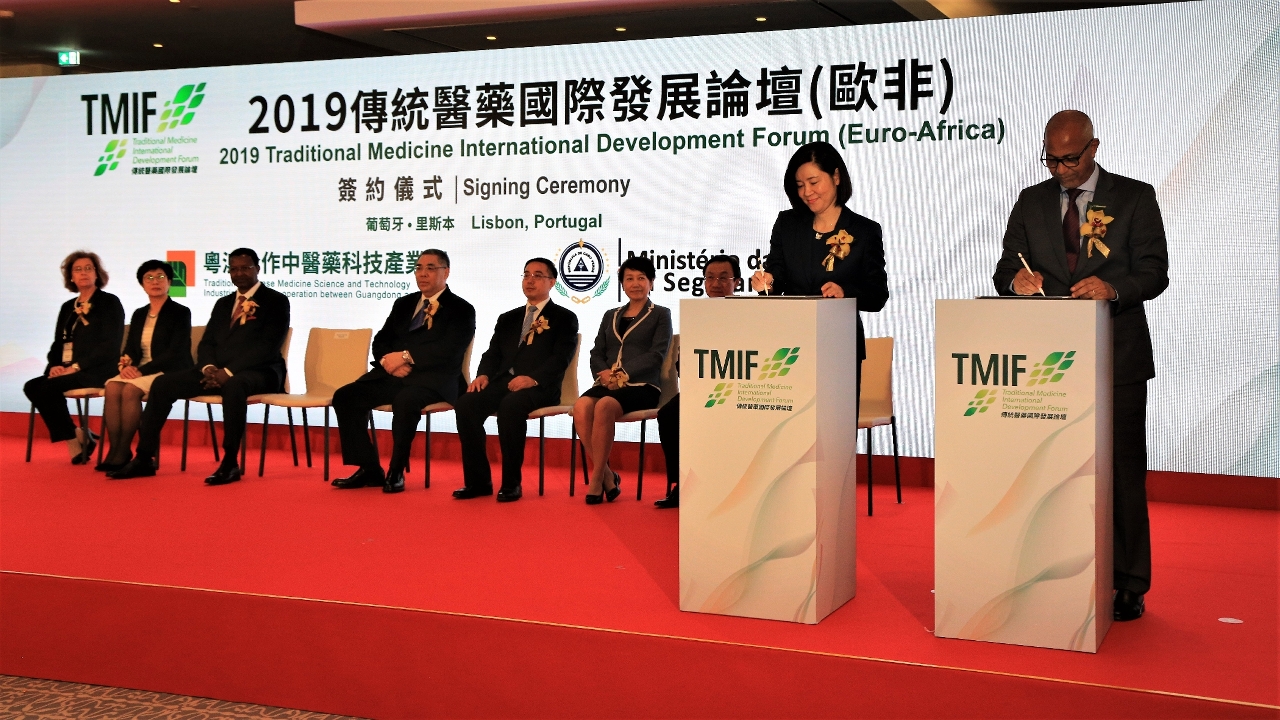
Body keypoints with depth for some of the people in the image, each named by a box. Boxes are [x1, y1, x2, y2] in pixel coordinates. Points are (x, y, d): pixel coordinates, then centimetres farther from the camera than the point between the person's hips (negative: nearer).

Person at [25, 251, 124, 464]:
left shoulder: (110, 303, -1)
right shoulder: (68, 307, 19)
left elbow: (110, 345, -11)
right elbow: (57, 343, 19)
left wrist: (77, 366, -18)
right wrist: (55, 365, -4)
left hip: (97, 371, -7)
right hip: (66, 370, 7)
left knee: (49, 387, -28)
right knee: (32, 387, -17)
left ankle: (74, 437, -12)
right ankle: (73, 437, -9)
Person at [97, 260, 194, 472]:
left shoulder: (180, 312, -2)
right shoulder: (139, 314, 18)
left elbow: (175, 352, -12)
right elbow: (130, 348, 15)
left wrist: (142, 370, -20)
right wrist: (126, 364, -10)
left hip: (170, 372, -6)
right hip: (140, 371, 6)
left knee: (130, 390, -31)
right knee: (112, 387, -25)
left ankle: (123, 452, -26)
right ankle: (115, 450, -25)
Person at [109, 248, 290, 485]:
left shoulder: (276, 302, 1)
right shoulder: (223, 303, 22)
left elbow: (268, 347, -11)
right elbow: (206, 343, 17)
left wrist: (229, 372, -20)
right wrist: (209, 367, -8)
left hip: (258, 372, -6)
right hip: (217, 372, 6)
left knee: (234, 386, -41)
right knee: (162, 383, -11)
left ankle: (230, 463, -33)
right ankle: (144, 459, -10)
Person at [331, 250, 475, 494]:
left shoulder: (461, 310, 2)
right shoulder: (403, 304, 22)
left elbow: (449, 351, -12)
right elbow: (381, 341, 17)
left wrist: (406, 356, -18)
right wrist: (388, 360, -7)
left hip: (433, 379, -6)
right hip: (392, 374, 6)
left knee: (405, 399, -37)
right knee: (344, 396, -14)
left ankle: (396, 472, -20)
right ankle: (369, 469, -8)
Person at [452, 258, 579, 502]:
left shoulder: (564, 318, 9)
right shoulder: (508, 319, 26)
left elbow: (561, 357, -6)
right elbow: (493, 353, 18)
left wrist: (533, 378, -22)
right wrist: (484, 374, -5)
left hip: (539, 387, -5)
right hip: (503, 381, 5)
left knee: (510, 406, -37)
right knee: (465, 404, -23)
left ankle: (511, 483, -26)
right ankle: (478, 481, -15)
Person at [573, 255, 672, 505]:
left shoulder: (661, 315, 11)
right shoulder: (610, 316, 25)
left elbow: (656, 355, -3)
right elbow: (597, 353, 17)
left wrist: (624, 375, -15)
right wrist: (604, 373, -7)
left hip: (642, 385, -4)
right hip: (608, 384, 4)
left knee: (604, 406, -35)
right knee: (581, 406, -30)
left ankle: (596, 479, -25)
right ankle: (607, 476, -23)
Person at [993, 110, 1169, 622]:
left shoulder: (1135, 197, 4)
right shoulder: (1031, 202, 13)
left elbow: (1154, 273, -3)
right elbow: (1005, 269, 9)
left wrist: (1113, 287, -23)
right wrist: (1017, 279, -16)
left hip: (1117, 357, -3)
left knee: (1121, 470, 0)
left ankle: (1128, 586, 9)